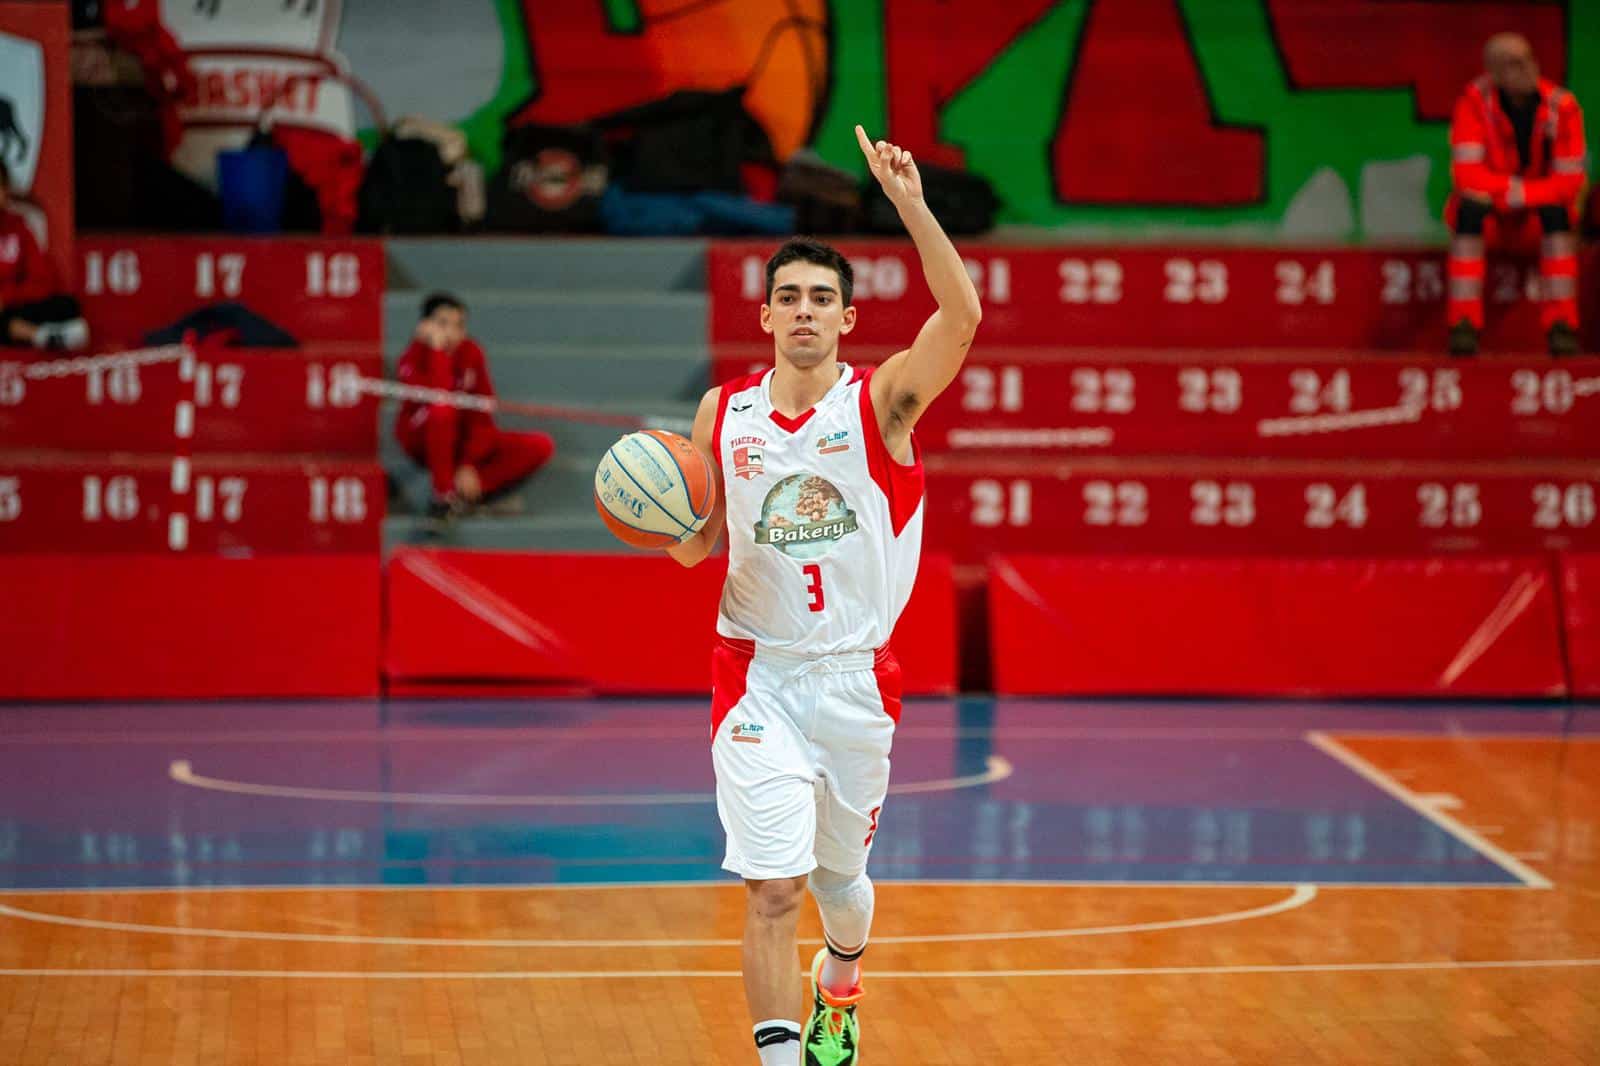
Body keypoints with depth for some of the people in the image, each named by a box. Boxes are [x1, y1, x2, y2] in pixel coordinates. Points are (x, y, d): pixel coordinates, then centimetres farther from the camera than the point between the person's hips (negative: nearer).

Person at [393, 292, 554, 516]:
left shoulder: (471, 353, -7)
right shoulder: (414, 356, -18)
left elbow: (482, 412, -9)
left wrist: (469, 463, -19)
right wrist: (437, 349, -34)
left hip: (464, 440, 4)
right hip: (421, 437, -4)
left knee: (541, 446, -13)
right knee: (442, 410, -40)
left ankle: (463, 493, -22)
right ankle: (443, 494, -24)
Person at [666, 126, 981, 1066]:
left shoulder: (882, 402, -8)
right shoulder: (724, 413, 1)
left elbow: (963, 314, -25)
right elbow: (698, 546, 10)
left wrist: (911, 205, -36)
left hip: (857, 678, 0)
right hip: (758, 676, 0)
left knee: (841, 876, 18)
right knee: (772, 888, -11)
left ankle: (838, 990, 49)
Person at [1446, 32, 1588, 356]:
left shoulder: (1562, 106, -14)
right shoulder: (1475, 101, -16)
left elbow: (1569, 182, -16)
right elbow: (1467, 175, -21)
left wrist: (1519, 195, -26)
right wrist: (1514, 188, -27)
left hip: (1538, 214, 1)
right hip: (1488, 213, -1)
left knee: (1556, 209, -31)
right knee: (1471, 206, -32)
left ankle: (1562, 326, -29)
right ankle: (1463, 325, -31)